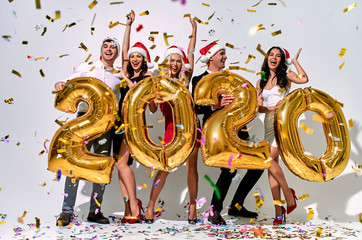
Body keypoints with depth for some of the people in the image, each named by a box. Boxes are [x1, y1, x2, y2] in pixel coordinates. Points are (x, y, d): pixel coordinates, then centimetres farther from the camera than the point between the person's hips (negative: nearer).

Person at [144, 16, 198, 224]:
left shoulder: (185, 78, 9)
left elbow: (191, 53, 12)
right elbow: (154, 109, -1)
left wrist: (194, 30, 14)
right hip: (171, 127, -2)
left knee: (192, 166, 2)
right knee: (164, 167, -3)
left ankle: (193, 207, 10)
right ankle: (151, 205, 8)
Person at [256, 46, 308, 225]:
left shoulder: (285, 76, 5)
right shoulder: (261, 82, 16)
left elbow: (304, 79, -16)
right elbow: (259, 107, 9)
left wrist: (294, 61, -3)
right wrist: (271, 107, -11)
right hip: (269, 124, 5)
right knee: (271, 165, 0)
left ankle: (289, 194, 1)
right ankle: (279, 211, 6)